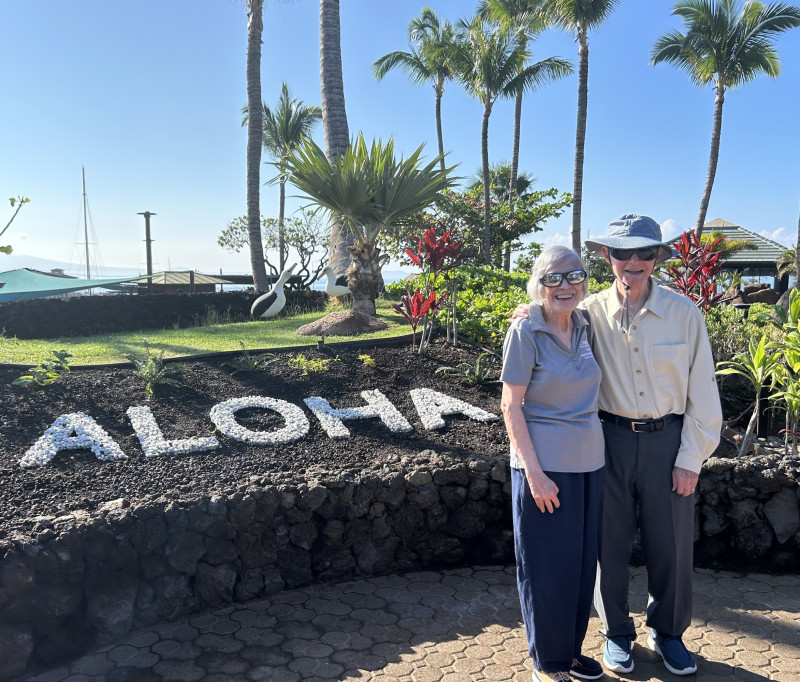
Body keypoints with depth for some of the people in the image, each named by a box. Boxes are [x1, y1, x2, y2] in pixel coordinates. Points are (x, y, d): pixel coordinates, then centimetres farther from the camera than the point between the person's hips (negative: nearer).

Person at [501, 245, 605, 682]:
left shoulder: (584, 328, 6)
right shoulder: (525, 332, -11)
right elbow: (511, 406, -12)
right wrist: (534, 472, -17)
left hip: (588, 462, 6)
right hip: (545, 465, -6)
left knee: (582, 563, 15)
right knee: (548, 567, 5)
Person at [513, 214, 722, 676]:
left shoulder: (684, 313, -5)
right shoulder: (590, 313, -3)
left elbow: (703, 392, -1)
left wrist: (691, 460, -2)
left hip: (668, 441, 0)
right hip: (611, 440, 1)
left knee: (672, 546, 12)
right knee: (611, 543, 11)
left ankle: (668, 632, 37)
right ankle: (617, 634, 33)